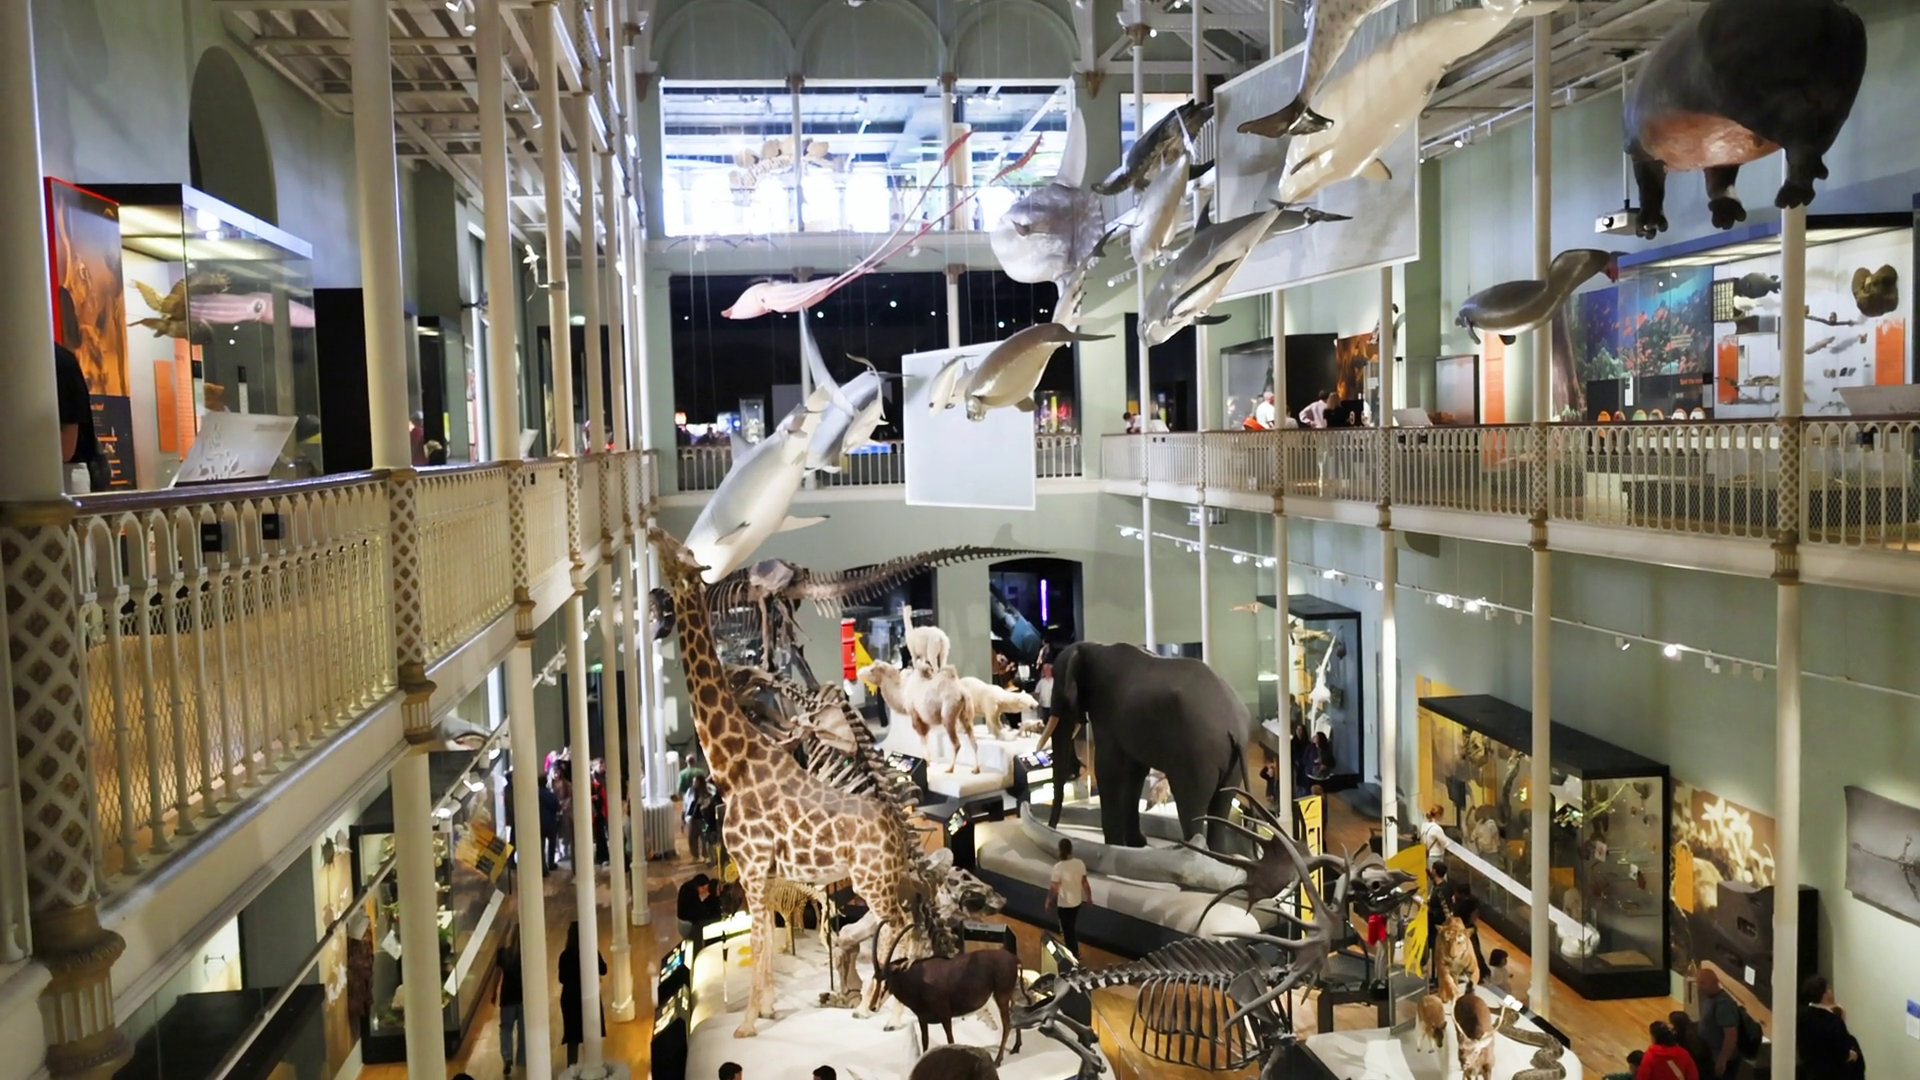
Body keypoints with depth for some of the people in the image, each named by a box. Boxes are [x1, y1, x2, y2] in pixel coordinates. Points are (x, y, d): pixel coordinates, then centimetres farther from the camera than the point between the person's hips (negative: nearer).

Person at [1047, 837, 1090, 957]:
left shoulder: (1058, 867, -27)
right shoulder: (1080, 864, -14)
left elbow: (1054, 888, -19)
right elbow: (1084, 883, -3)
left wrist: (1048, 900, -2)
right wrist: (1088, 897, 13)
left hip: (1064, 904, -5)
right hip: (1077, 902, 5)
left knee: (1067, 929, 14)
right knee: (1072, 926, 27)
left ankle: (1073, 953, 25)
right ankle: (1075, 950, 45)